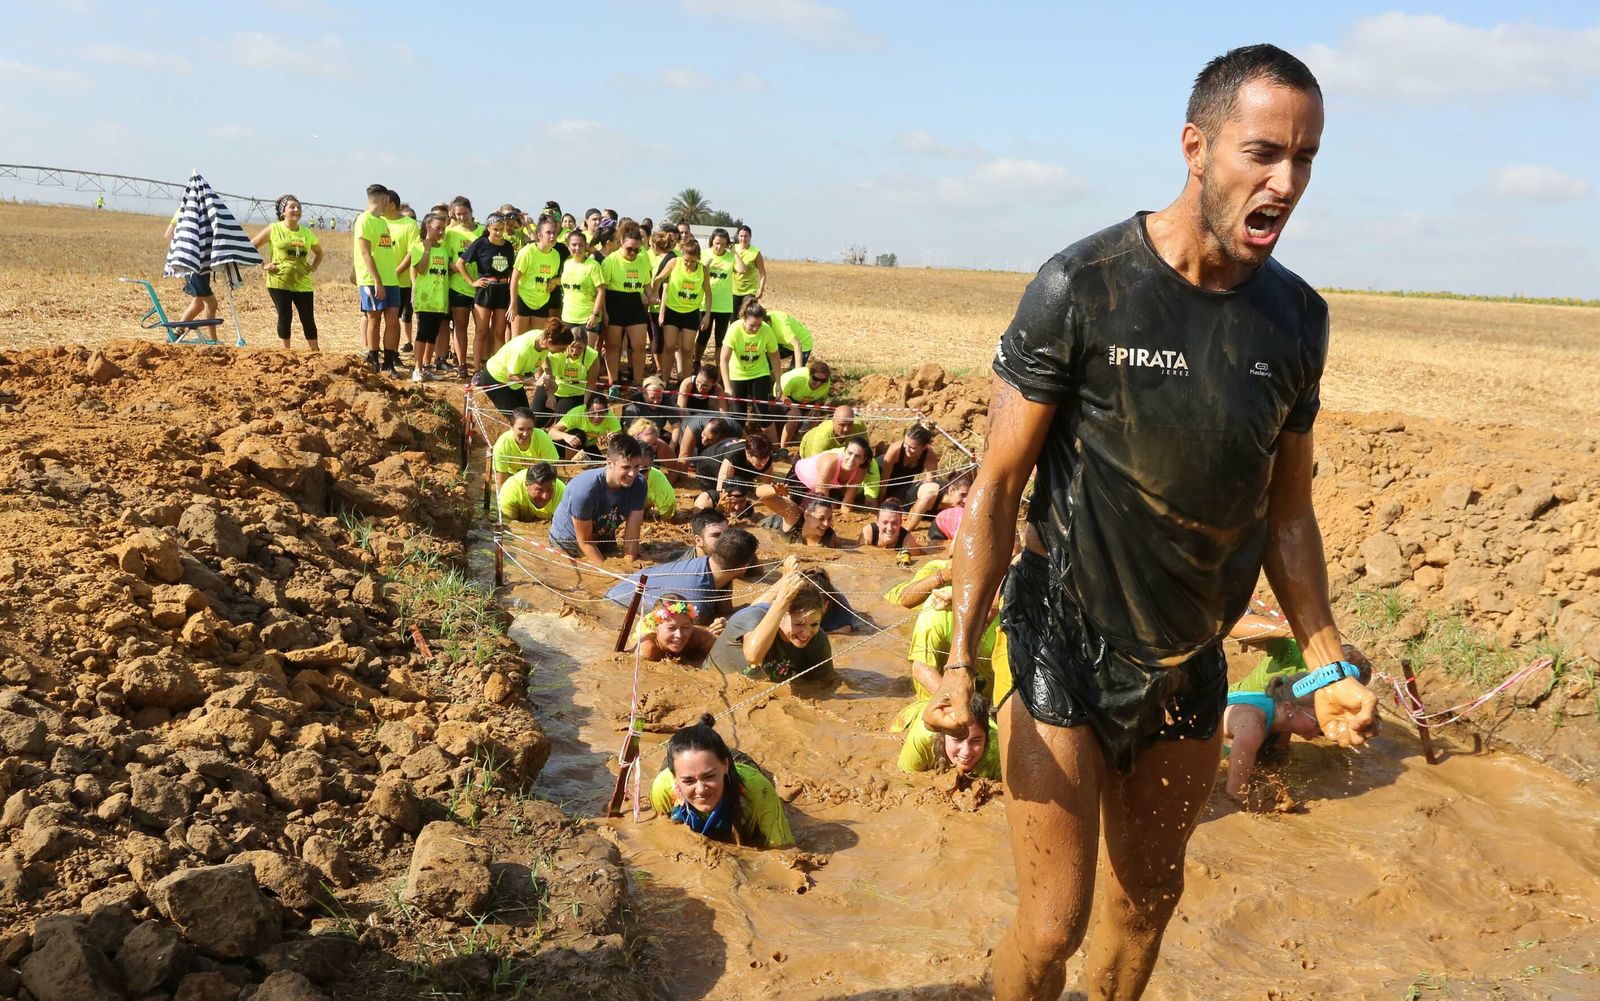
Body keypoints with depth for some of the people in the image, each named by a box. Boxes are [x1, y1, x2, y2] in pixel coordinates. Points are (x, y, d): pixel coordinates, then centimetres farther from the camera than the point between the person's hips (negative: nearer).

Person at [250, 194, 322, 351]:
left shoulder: (306, 232, 9)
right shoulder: (274, 229, -1)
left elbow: (319, 252, 25)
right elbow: (250, 246, 1)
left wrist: (314, 266, 8)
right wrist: (263, 265, -6)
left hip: (303, 284, 3)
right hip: (279, 283, -3)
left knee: (308, 319, 3)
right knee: (284, 317, 0)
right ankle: (286, 351, 9)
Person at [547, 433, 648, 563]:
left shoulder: (638, 485, -25)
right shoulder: (584, 490, -37)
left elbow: (632, 535, -21)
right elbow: (585, 541, -25)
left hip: (603, 539, 4)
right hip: (567, 542, -4)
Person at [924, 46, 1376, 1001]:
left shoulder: (1297, 318, 0)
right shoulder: (1081, 288, -15)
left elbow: (1287, 509, 9)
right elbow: (999, 483, -12)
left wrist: (1329, 661, 5)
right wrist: (960, 657, -14)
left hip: (1191, 668, 5)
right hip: (1067, 649, -4)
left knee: (1149, 899, 19)